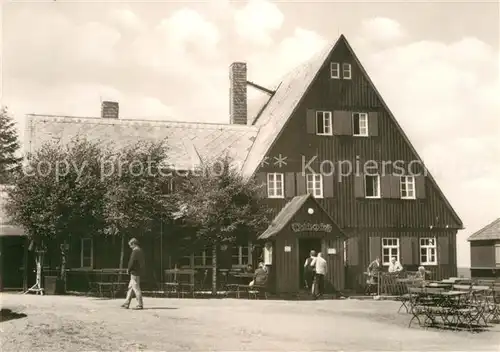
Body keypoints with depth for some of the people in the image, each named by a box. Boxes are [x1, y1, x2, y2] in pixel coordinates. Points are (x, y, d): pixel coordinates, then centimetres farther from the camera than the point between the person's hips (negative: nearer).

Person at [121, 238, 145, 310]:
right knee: (130, 287, 14)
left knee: (136, 288, -6)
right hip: (138, 271, 10)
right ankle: (127, 303, 18)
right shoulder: (140, 251, 14)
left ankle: (140, 304, -3)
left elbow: (132, 262, -21)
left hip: (135, 272, -10)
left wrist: (129, 269, -5)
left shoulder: (135, 251, -16)